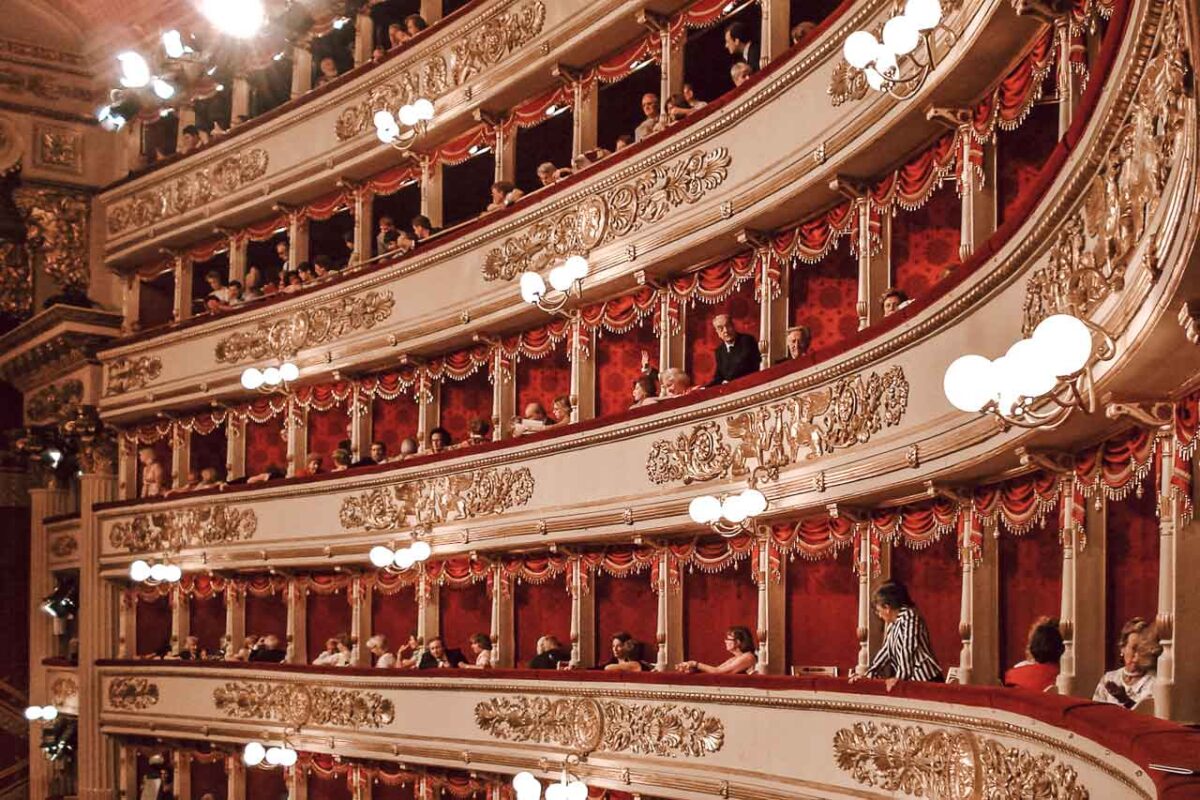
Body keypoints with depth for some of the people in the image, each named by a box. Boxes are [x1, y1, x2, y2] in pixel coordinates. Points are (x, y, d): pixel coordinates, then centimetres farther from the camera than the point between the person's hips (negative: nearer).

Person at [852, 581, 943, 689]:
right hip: (912, 681, 8)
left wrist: (900, 677, -26)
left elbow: (908, 649, -21)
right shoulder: (892, 622, 16)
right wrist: (868, 674, 19)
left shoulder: (908, 616, -10)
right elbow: (886, 650, 22)